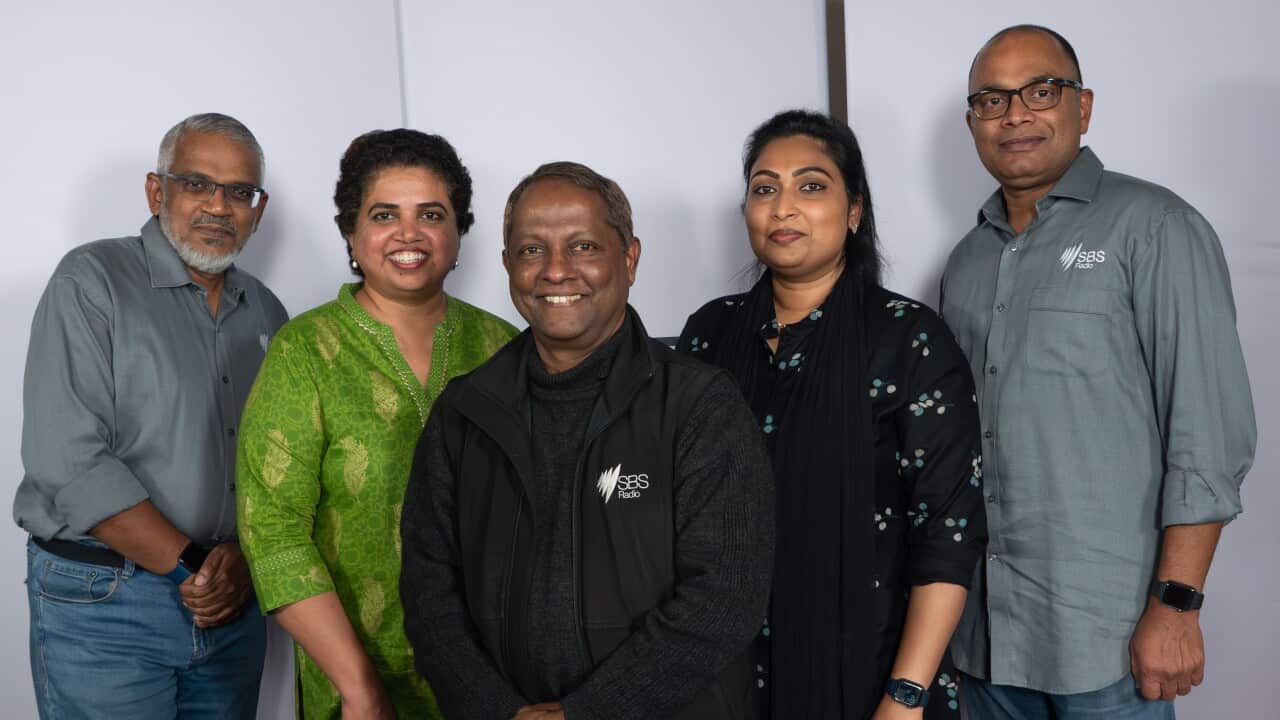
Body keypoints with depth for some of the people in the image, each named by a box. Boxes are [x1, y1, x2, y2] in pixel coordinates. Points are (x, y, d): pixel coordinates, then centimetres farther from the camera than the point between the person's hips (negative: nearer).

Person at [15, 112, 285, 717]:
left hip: (235, 606, 5)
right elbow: (68, 458, -17)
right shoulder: (92, 281, -8)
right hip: (101, 601, -5)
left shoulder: (265, 313, 9)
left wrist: (244, 556, -9)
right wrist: (191, 567, -16)